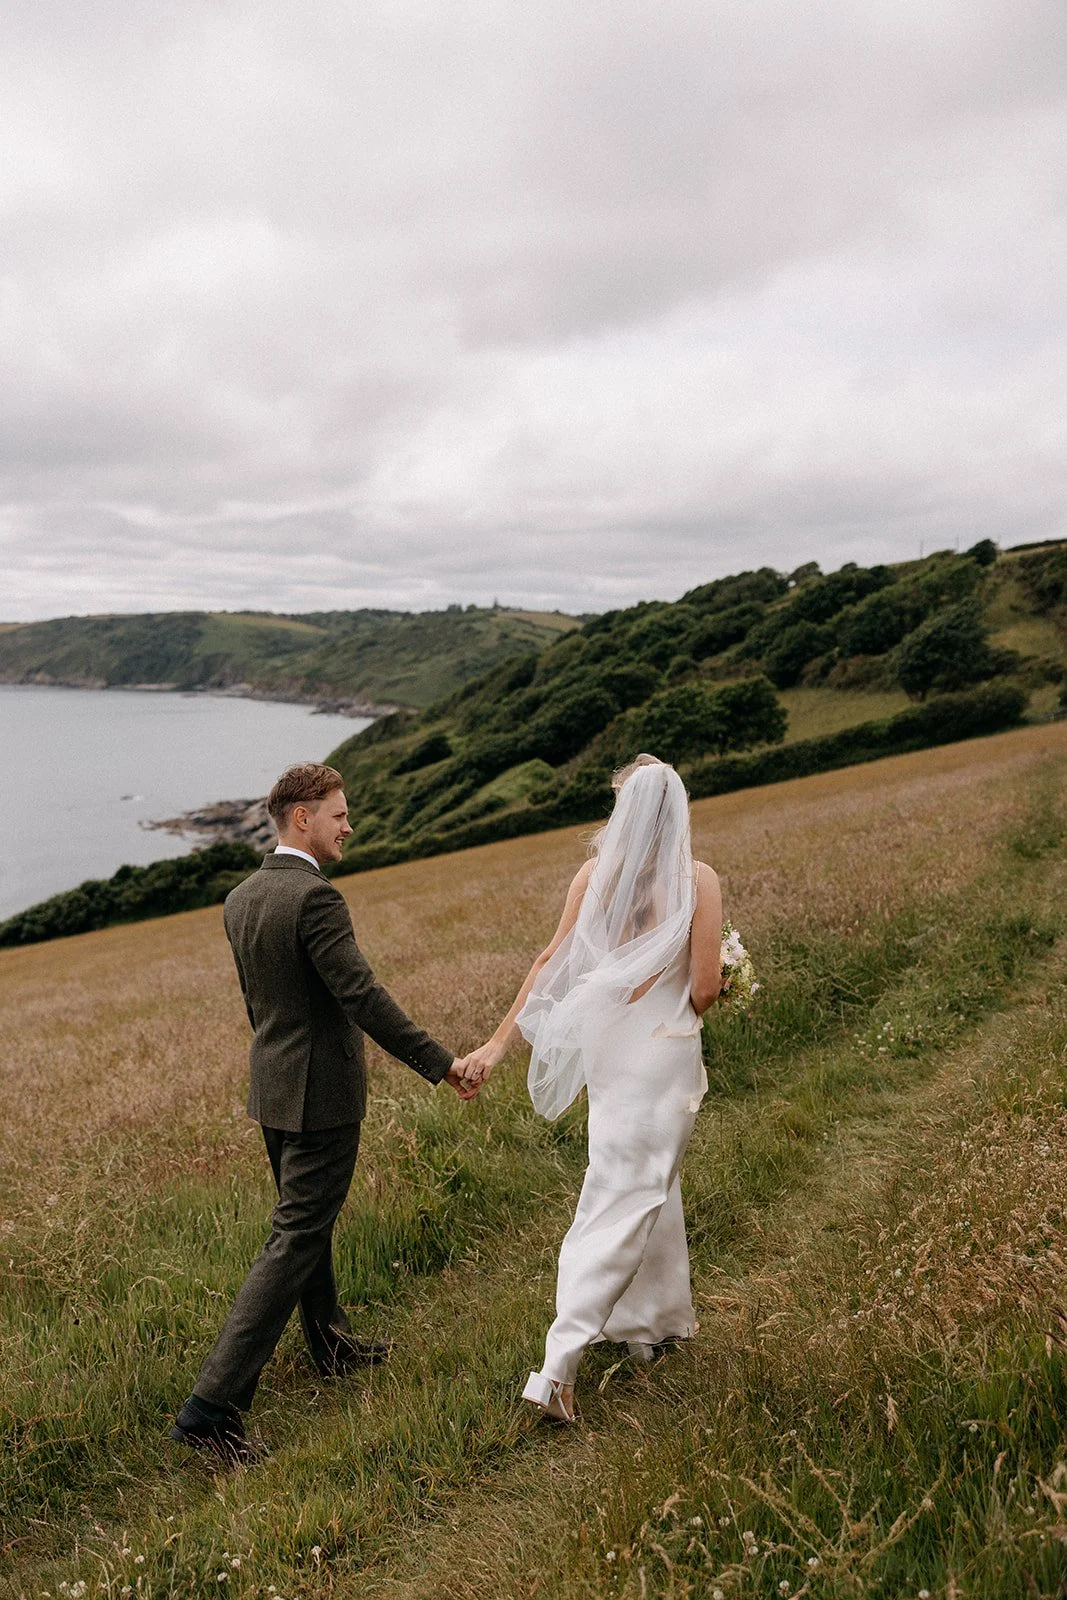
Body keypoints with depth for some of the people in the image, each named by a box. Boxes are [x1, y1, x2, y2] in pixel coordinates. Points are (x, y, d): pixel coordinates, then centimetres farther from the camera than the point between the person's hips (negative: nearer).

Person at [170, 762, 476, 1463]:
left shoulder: (240, 900, 6)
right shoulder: (316, 897, -22)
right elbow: (362, 996, -26)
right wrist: (442, 1063, -21)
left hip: (272, 1087, 9)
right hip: (321, 1094, -9)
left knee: (308, 1219, 24)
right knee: (295, 1241, -2)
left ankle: (331, 1341, 43)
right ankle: (213, 1406, 0)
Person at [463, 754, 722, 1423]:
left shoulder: (595, 874, -6)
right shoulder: (698, 879, -14)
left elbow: (552, 960, -5)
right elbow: (705, 989, -14)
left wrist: (501, 1041, 0)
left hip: (607, 1046, 4)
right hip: (664, 1054, -4)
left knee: (649, 1184, 23)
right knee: (622, 1202, 3)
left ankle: (654, 1320, 39)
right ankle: (560, 1362, 1)